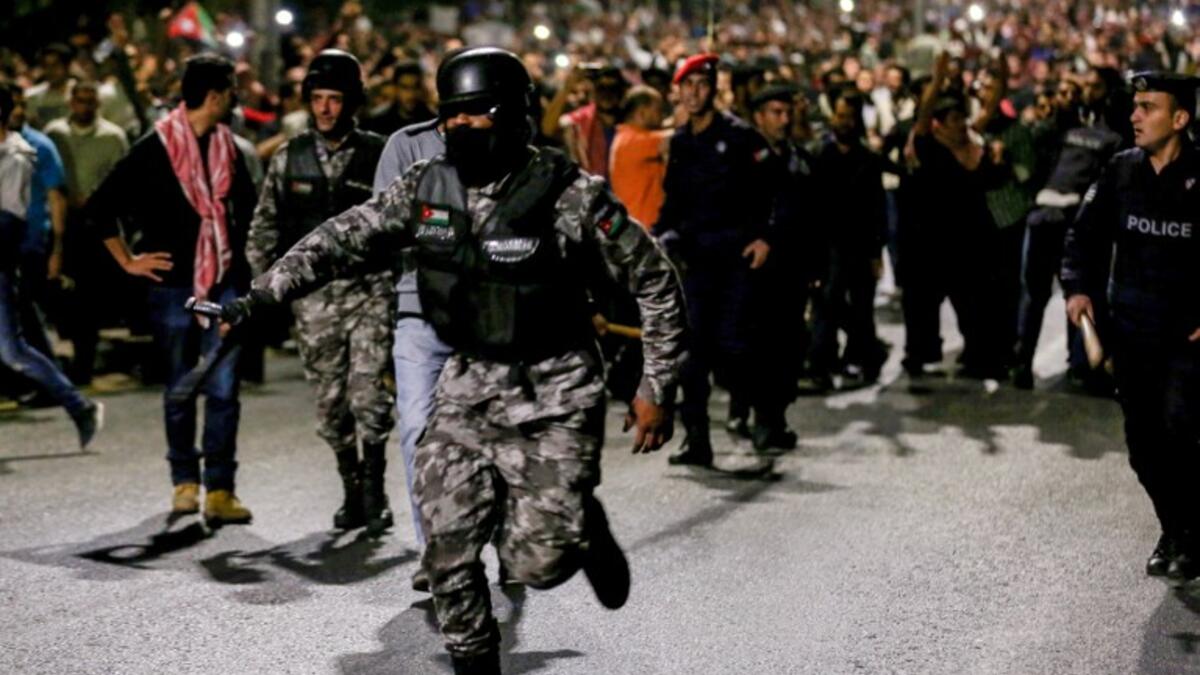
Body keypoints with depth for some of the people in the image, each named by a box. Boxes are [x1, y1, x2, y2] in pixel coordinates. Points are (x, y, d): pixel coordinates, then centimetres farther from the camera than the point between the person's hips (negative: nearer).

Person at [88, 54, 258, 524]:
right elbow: (101, 207, -2)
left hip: (225, 281, 3)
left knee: (223, 389, -5)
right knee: (180, 389, 7)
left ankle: (219, 490, -4)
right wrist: (128, 261, -2)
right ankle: (185, 481, 21)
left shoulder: (229, 146, 11)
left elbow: (245, 204, 26)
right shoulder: (154, 149, -5)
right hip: (174, 283, -3)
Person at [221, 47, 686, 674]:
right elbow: (341, 240, 0)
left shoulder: (570, 194, -15)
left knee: (537, 562, -8)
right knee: (449, 555, 1)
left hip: (553, 395, -4)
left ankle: (586, 531, 25)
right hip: (467, 387, 4)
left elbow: (655, 281, -8)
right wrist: (253, 298, -9)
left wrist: (657, 388, -8)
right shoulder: (426, 187, -2)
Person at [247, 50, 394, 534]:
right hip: (312, 299, 3)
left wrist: (398, 280, -5)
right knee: (331, 403, 9)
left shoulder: (378, 155, -1)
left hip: (369, 290, -3)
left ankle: (374, 490, 1)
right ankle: (351, 492, 23)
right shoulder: (289, 159, 7)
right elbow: (263, 228, 12)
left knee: (367, 394, -13)